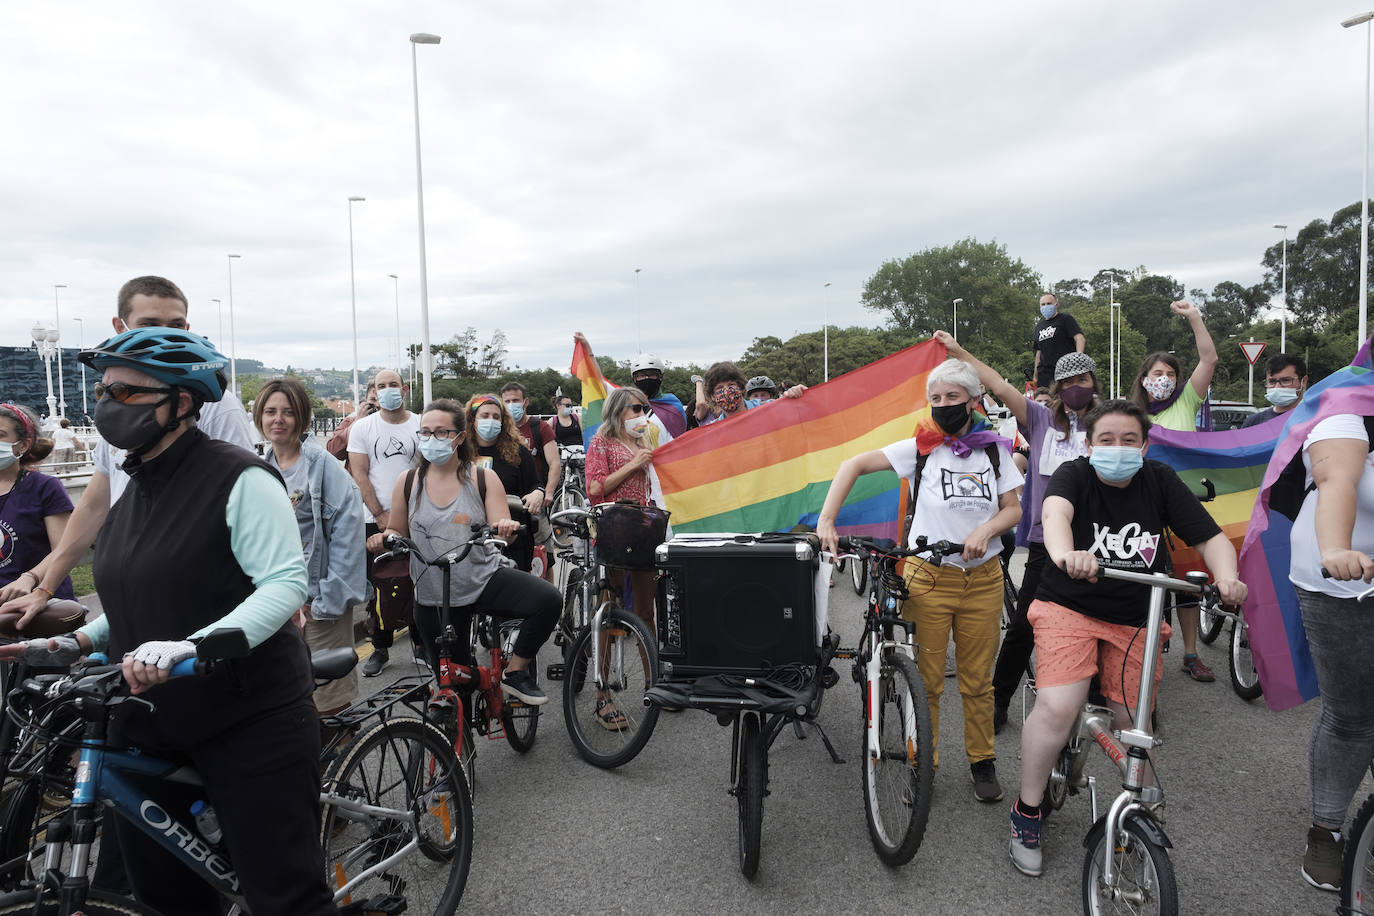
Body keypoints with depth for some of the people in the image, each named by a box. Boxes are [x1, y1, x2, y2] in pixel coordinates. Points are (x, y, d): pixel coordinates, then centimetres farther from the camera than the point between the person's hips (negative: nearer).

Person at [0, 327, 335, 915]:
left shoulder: (240, 479, -14)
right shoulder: (135, 489, 12)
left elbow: (285, 583, -21)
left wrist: (190, 646, -32)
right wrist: (76, 644, 5)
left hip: (248, 720, -8)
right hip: (148, 722, 8)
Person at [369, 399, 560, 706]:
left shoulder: (484, 478, -1)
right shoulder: (408, 481, 3)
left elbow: (501, 528, -7)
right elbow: (397, 531, 11)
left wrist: (505, 528, -31)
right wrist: (382, 538, -12)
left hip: (485, 579, -1)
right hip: (433, 595, 1)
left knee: (549, 600, -27)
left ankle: (515, 673, -7)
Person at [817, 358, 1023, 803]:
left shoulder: (994, 449, 5)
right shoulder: (921, 447, -4)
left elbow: (1013, 508, 8)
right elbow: (853, 465, -10)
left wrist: (986, 529, -14)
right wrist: (825, 522, -21)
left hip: (983, 579, 2)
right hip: (928, 578, -2)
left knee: (978, 680, 12)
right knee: (926, 681, 4)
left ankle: (982, 762, 31)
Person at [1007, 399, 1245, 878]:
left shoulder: (1160, 481, -1)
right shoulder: (1074, 474, -10)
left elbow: (1211, 537, -6)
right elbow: (1055, 514, -33)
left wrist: (1227, 576, -29)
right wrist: (1067, 554, -56)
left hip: (1136, 621, 3)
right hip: (1070, 608, -3)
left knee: (1134, 722, 3)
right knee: (1057, 709, -19)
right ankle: (1027, 812, 1)